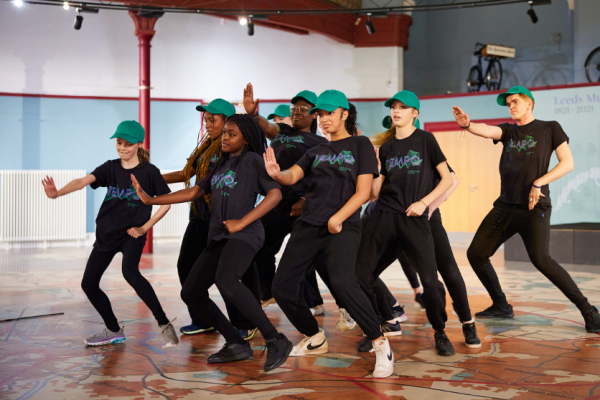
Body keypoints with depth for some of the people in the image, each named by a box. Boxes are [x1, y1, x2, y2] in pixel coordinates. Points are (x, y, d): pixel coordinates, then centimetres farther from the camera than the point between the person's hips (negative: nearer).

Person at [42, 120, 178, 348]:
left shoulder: (149, 171, -8)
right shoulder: (110, 168, 0)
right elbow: (83, 181, -15)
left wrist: (145, 227, -9)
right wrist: (57, 193, -34)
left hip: (132, 234, -5)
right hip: (106, 233, 6)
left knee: (130, 272, -31)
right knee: (88, 284, 4)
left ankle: (164, 325, -20)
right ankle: (114, 332, 24)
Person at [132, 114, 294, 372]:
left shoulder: (252, 160, 1)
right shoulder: (221, 165, 22)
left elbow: (275, 194, -10)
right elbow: (194, 192, 25)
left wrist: (242, 222, -16)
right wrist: (151, 200, 22)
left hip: (245, 234, -9)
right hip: (218, 237, 9)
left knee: (225, 281, -35)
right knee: (191, 293, 4)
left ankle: (276, 341, -29)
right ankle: (236, 345, 11)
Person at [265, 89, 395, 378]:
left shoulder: (360, 145, 5)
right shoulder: (316, 151, 18)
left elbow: (363, 192, -4)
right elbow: (292, 176, 3)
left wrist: (337, 218, -17)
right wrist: (276, 173, -20)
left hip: (343, 226, -6)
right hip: (308, 225, 6)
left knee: (342, 280, -31)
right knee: (282, 286, 2)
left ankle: (380, 344, -16)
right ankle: (314, 338, 26)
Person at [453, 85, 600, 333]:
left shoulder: (550, 128, 5)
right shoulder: (508, 130, 15)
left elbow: (567, 163, -2)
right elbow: (487, 131, -7)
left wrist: (539, 183, -14)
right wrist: (467, 125, -29)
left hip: (534, 207, -6)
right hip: (505, 206, 6)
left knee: (541, 259, -22)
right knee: (476, 254, 3)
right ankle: (501, 306, 20)